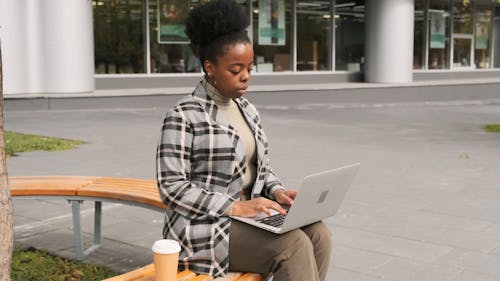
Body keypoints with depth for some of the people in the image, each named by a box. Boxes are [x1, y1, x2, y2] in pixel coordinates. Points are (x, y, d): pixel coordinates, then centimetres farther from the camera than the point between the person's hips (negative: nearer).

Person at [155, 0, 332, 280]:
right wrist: (235, 206, -22)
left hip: (247, 216, 7)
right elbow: (172, 188, -16)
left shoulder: (247, 110, 10)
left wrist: (277, 191, -5)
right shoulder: (184, 116, -12)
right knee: (293, 246, -26)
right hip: (205, 227, -7)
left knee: (318, 235, -17)